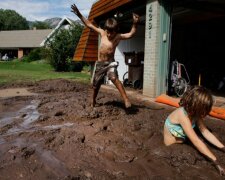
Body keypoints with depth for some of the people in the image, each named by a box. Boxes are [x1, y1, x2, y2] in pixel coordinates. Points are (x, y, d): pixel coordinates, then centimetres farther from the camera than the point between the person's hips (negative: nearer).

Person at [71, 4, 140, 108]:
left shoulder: (118, 37, -11)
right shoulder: (102, 32, -3)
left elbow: (130, 34, -23)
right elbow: (89, 25, 3)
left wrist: (135, 24, -39)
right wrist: (79, 15, 0)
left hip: (110, 63, -4)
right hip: (100, 63, 4)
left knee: (114, 78, -32)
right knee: (96, 84, 14)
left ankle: (125, 98, -27)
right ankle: (93, 101, 37)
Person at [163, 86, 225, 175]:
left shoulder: (195, 113, -19)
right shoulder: (183, 115, -42)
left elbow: (205, 132, -14)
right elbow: (196, 141, -45)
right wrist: (216, 163, -46)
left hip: (181, 137, 6)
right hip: (171, 141, -6)